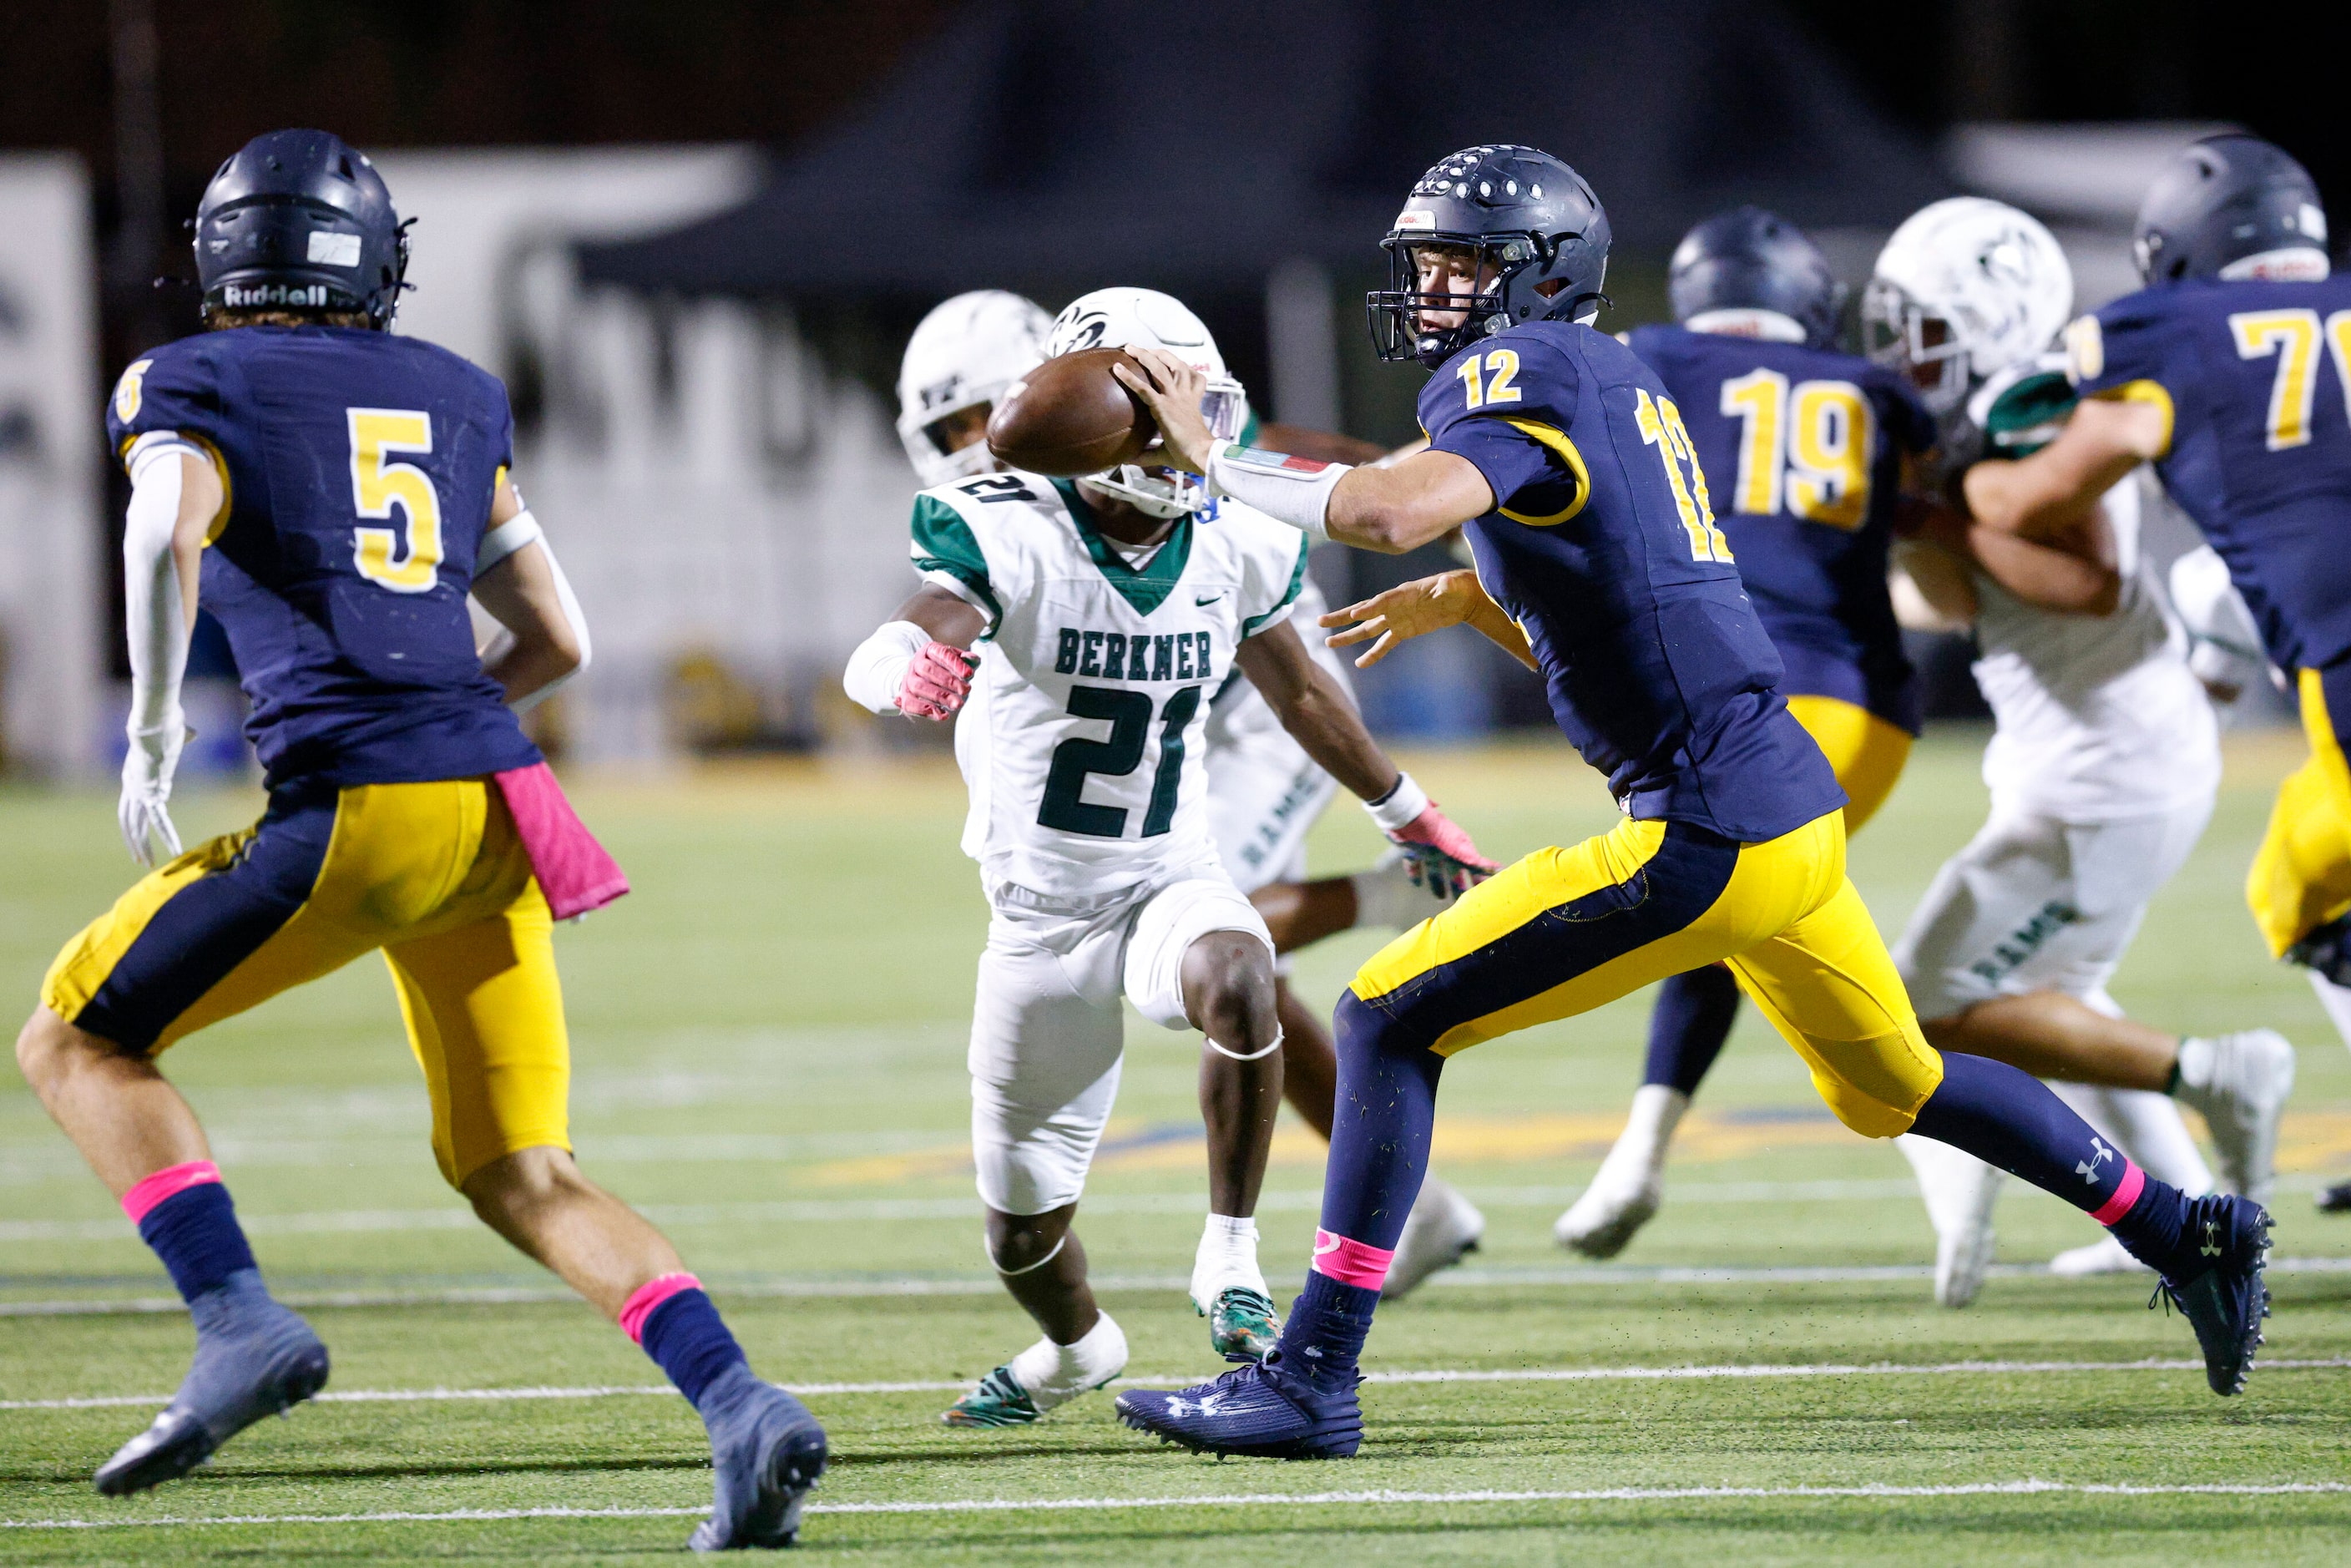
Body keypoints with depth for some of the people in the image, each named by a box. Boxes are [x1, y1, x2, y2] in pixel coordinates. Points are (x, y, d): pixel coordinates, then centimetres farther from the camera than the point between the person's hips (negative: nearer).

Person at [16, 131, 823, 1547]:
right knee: (521, 1173, 12)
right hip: (501, 805, 5)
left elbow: (168, 538, -15)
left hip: (352, 812, -5)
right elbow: (560, 641, 24)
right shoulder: (455, 399, 22)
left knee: (79, 1042, 12)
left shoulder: (191, 387, 7)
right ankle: (742, 1406, -8)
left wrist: (155, 729, -6)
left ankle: (240, 1323, -7)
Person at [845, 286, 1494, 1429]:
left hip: (1170, 883, 1)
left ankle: (1231, 1261, -23)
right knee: (1023, 1231, 9)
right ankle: (1077, 1345, 45)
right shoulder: (1010, 533, -17)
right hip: (1042, 912, -1)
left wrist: (1414, 819, 25)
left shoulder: (1231, 550, -4)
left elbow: (1301, 696, 15)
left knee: (1236, 979, -37)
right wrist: (909, 665, -61)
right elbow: (890, 653, -35)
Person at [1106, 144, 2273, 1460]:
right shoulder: (1619, 387, 18)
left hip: (1705, 839, -9)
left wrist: (1214, 457, -19)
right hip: (1800, 806, 9)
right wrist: (1465, 603, 23)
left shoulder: (1526, 378, -10)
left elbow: (1385, 514, -30)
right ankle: (2190, 1234, 39)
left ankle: (1314, 1377, -7)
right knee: (1896, 1082, 30)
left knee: (1391, 1019, -5)